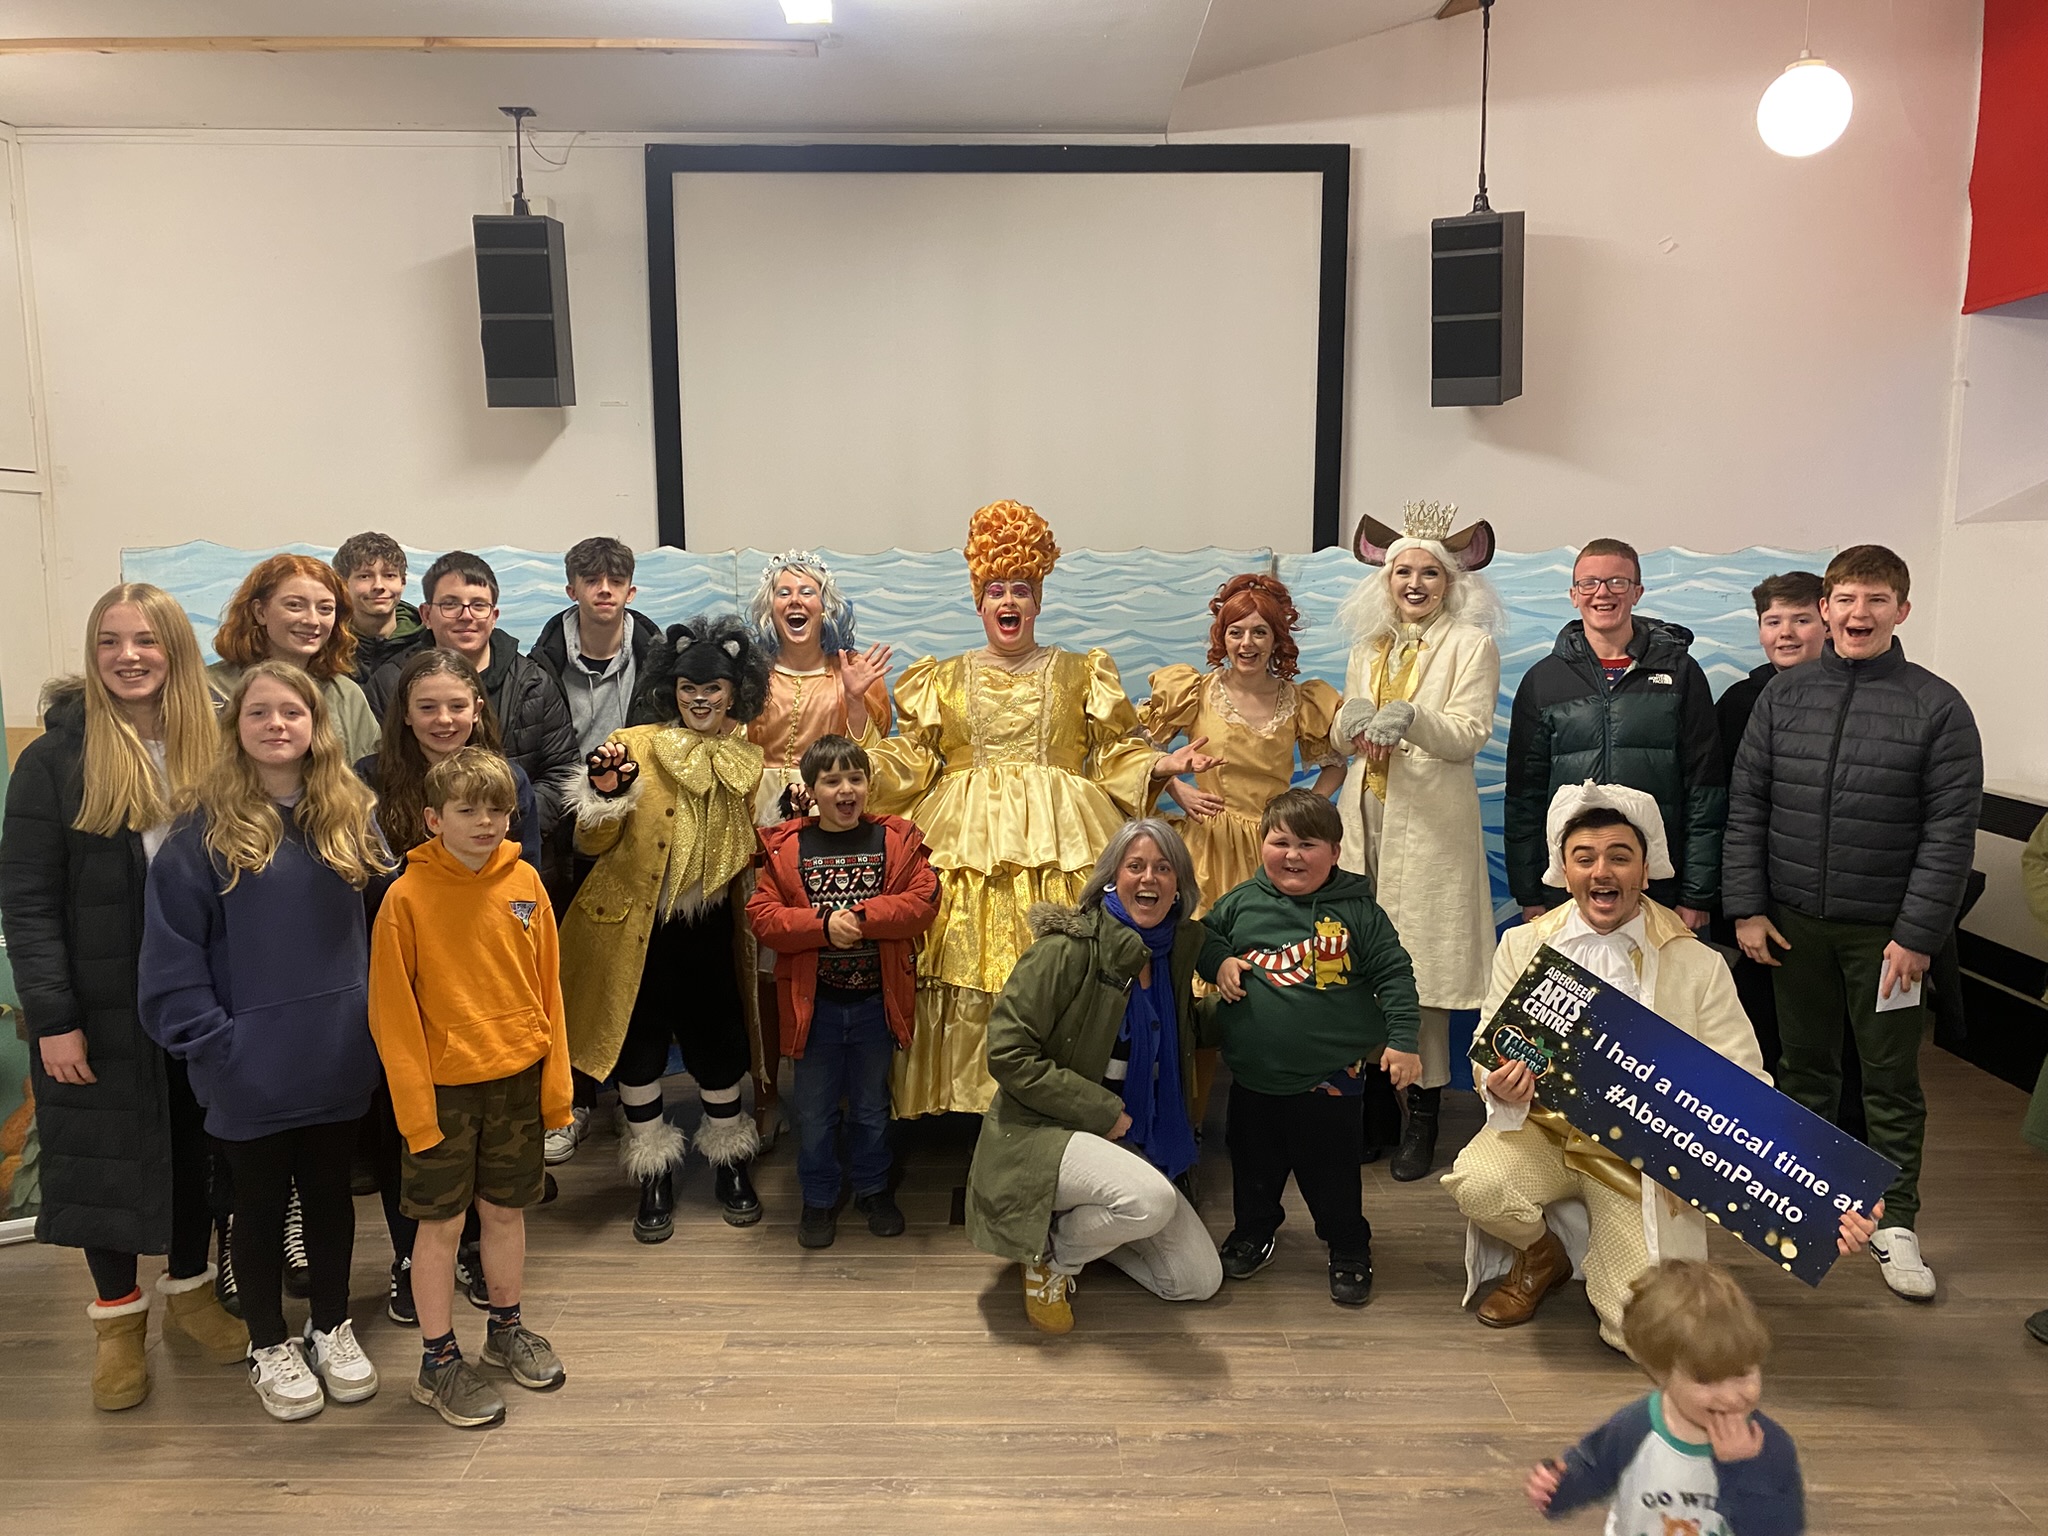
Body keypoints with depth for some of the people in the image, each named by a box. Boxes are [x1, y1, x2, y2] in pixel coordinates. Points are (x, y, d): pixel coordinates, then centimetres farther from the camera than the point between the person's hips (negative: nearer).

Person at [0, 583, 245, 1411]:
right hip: (101, 1008, -2)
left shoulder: (212, 750, 0)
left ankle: (189, 1288, 36)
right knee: (103, 1157, 10)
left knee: (196, 1148, 15)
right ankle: (118, 1319, 29)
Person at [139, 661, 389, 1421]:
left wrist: (371, 1019, 1)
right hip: (251, 1069, -3)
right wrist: (211, 1042, -15)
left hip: (337, 1060, 3)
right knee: (261, 1203, 14)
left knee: (330, 1193, 18)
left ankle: (332, 1328, 36)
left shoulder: (349, 816, 1)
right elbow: (172, 949, -11)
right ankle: (269, 1346, 33)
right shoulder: (206, 830, -10)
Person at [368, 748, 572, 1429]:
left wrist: (556, 1077, 2)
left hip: (517, 1077, 3)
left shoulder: (524, 883, -1)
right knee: (441, 1222, 7)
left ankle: (506, 1329, 36)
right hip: (445, 1087, -3)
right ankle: (438, 1363, 22)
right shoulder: (408, 896, -11)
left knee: (506, 1208, 16)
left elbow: (548, 984, 4)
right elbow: (391, 1009, -9)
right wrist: (414, 1101, -12)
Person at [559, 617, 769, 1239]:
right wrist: (604, 793, -22)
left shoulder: (751, 760, 3)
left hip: (709, 929, 2)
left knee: (718, 1041, 9)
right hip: (634, 929, -1)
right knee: (640, 1043, 7)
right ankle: (655, 1175, 25)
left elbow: (757, 853, 13)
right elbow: (590, 845, -3)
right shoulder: (634, 746, -4)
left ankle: (730, 1161, 32)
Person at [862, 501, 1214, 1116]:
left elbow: (1113, 755, 11)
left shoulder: (1082, 673, 14)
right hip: (966, 840, 1)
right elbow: (909, 761, 12)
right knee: (968, 966, -7)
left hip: (1058, 840, -1)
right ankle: (969, 1098, 4)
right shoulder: (943, 679, 16)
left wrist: (1164, 764, -6)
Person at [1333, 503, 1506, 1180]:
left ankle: (1422, 1116, 6)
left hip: (1431, 823, -4)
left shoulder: (1472, 645, 1)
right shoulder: (1369, 646, 16)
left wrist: (1409, 717, -25)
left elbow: (1468, 736, -8)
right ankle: (1370, 1103, 15)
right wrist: (1356, 721, -7)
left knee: (1421, 964, -4)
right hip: (1365, 815, 4)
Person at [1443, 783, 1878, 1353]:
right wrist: (1502, 1088, -26)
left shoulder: (1699, 967, -8)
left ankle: (1596, 1249, 22)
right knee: (1476, 1182, -31)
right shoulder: (1522, 947, -2)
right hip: (1544, 1130, 1)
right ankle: (1543, 1253, 7)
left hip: (1643, 1159, -1)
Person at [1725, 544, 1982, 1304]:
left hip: (1885, 930, -2)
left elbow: (1951, 832, -8)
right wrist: (1746, 908, -2)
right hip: (1794, 922, 2)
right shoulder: (1784, 695, 2)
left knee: (1892, 1080, 8)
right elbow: (1747, 806, 2)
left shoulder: (1937, 707, -6)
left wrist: (1918, 934, -13)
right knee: (1805, 1063, 15)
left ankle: (1895, 1221, 21)